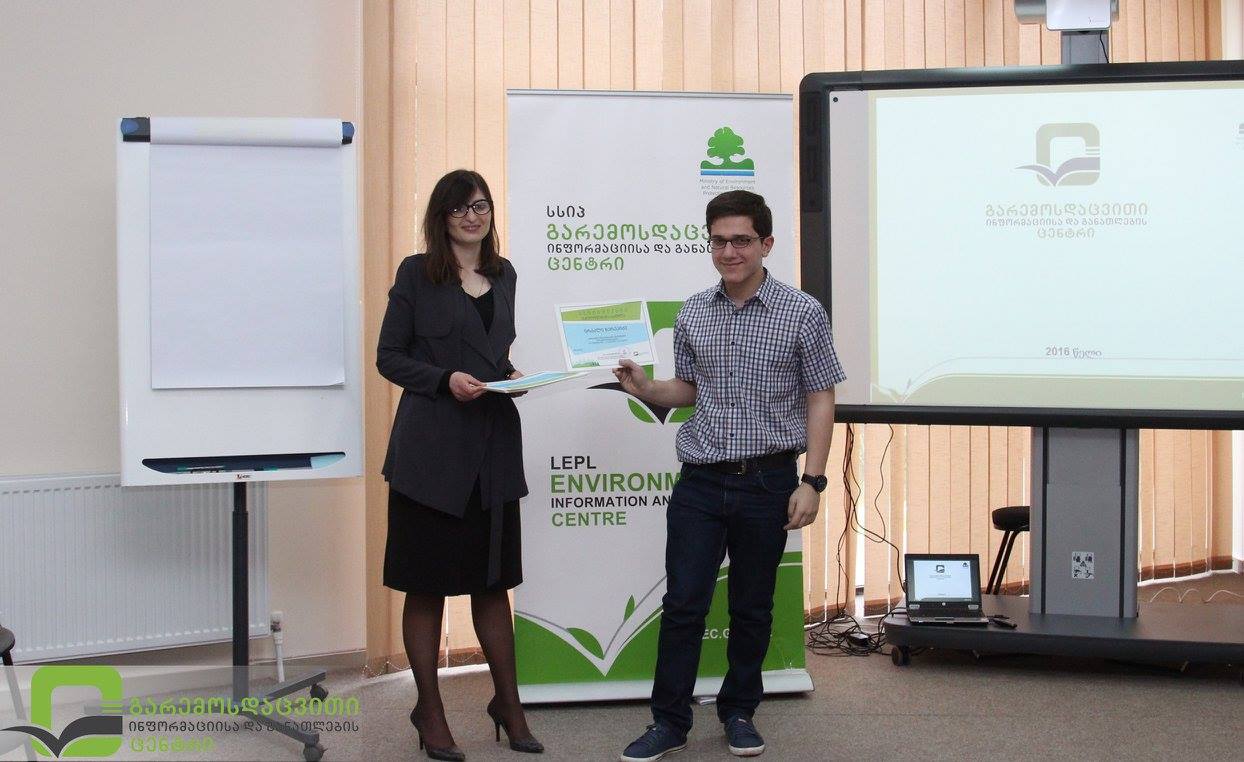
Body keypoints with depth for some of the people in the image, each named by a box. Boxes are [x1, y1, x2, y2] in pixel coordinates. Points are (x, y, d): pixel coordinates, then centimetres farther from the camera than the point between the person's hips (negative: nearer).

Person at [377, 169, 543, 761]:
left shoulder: (503, 275, 12)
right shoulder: (417, 273, -3)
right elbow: (389, 357, -3)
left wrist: (511, 375, 2)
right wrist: (446, 379, -17)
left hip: (493, 445, 5)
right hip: (432, 446, -5)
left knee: (494, 578, 11)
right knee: (427, 583, 4)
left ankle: (508, 702, 22)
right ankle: (429, 708, 16)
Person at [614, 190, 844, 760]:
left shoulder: (802, 313, -4)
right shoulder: (693, 314, 6)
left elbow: (820, 400, -2)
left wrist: (812, 482, -8)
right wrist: (644, 388, -4)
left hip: (767, 483, -2)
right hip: (700, 482, 2)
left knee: (752, 607, 10)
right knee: (683, 604, 2)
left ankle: (739, 712, 26)